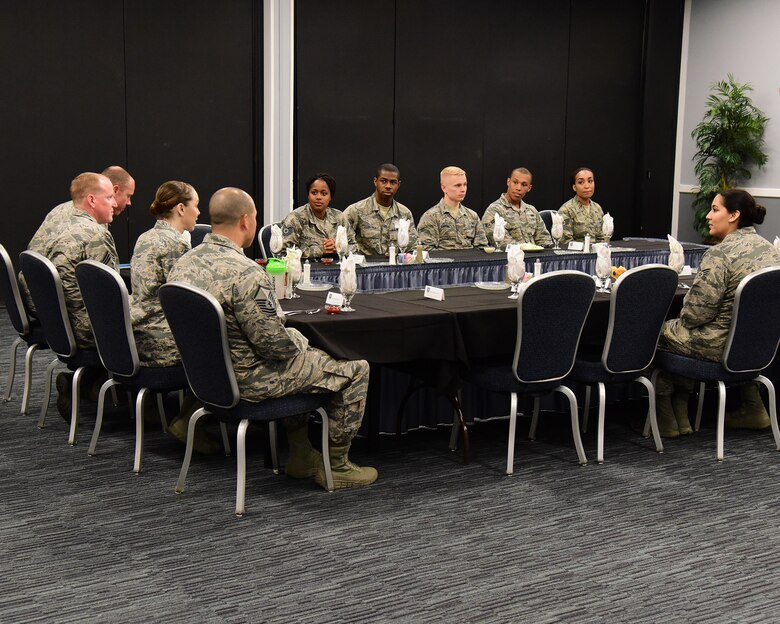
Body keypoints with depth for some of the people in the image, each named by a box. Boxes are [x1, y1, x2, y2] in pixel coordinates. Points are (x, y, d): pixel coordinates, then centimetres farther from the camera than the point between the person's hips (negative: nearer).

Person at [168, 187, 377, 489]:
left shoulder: (184, 263, 0)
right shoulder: (246, 274, -28)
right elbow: (276, 344, -26)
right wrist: (301, 340, -2)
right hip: (248, 381, -9)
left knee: (298, 359, 35)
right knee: (355, 368, 5)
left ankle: (301, 456, 36)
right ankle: (336, 466, 16)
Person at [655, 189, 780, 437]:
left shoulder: (720, 255, -20)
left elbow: (695, 313, -21)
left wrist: (681, 320, 2)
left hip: (722, 348, -8)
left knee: (661, 331, 10)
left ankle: (668, 418, 18)